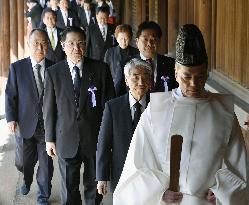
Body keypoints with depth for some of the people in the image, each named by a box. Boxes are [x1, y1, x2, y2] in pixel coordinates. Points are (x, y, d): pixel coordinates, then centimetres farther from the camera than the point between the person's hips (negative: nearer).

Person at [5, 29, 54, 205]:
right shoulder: (17, 68, -4)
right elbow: (10, 95, -2)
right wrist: (11, 119, -11)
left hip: (48, 125, 0)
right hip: (26, 124, 0)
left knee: (46, 162, 9)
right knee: (26, 160, 17)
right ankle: (27, 182, 48)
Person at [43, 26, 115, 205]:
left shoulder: (101, 69, -3)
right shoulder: (53, 73, -1)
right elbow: (49, 108, 2)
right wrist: (50, 139, 2)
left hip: (95, 138, 0)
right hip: (67, 140, 0)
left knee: (94, 185, 15)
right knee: (69, 188, 11)